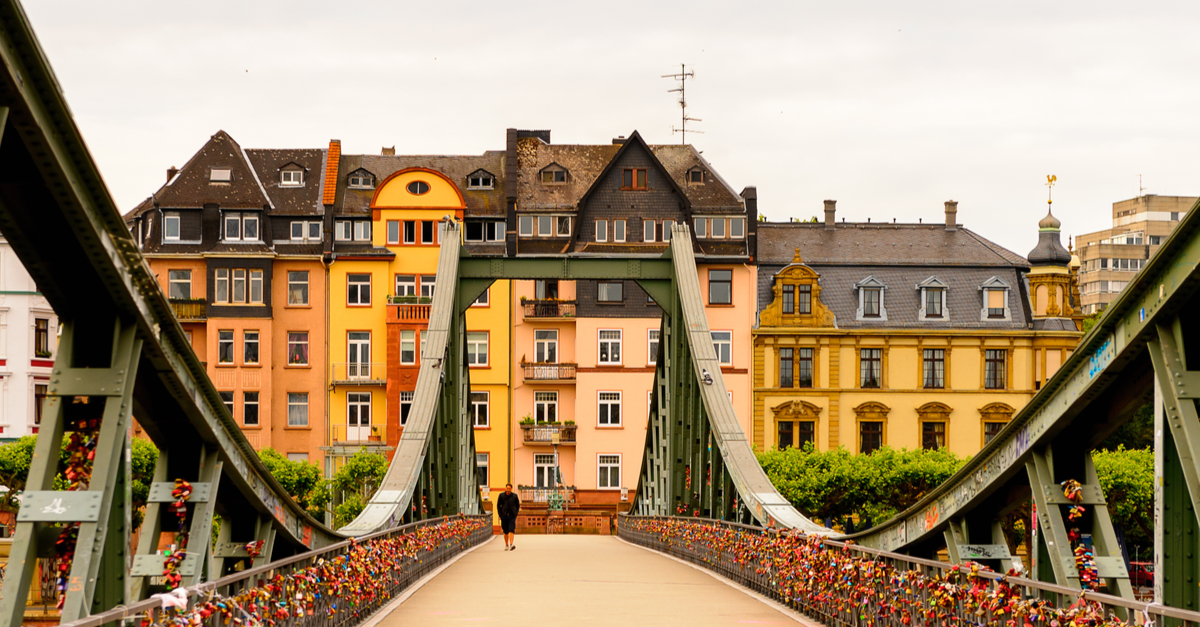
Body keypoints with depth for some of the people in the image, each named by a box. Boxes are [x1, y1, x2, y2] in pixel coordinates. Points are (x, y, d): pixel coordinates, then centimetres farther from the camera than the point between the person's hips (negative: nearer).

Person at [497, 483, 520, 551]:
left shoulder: (515, 496, 0)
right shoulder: (501, 496, 0)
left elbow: (518, 505, 11)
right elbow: (498, 506, 7)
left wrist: (516, 513, 1)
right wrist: (500, 515, 0)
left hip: (512, 516, -1)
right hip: (504, 516, 1)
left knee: (511, 530, -15)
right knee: (505, 532, 8)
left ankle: (511, 545, -26)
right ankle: (506, 545, 22)